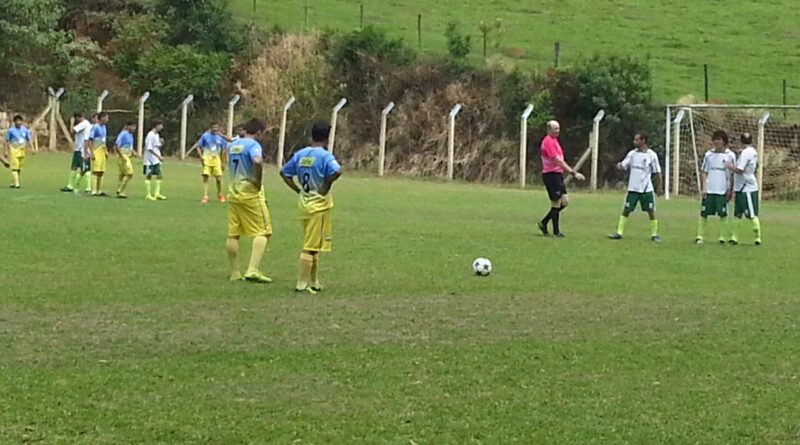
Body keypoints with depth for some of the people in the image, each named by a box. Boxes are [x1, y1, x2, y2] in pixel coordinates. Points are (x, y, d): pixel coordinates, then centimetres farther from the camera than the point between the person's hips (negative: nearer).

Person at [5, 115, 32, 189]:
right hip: (13, 151, -4)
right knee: (14, 167, -13)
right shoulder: (11, 130, -5)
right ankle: (16, 183, -17)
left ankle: (13, 183, 21)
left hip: (22, 151, 5)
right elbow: (7, 141, -1)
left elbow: (29, 140, 11)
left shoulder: (25, 130, 5)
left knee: (19, 168, 9)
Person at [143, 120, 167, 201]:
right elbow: (149, 148, -20)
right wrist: (159, 156, -21)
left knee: (160, 176, 5)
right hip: (150, 160, -9)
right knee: (148, 176, 0)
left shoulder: (157, 135, 13)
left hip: (156, 161, 9)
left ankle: (157, 193, 10)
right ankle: (148, 195, 4)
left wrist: (161, 143, -2)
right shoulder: (151, 135, -15)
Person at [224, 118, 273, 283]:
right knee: (262, 232, -3)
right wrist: (258, 181, -18)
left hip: (233, 191, 8)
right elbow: (257, 161, -30)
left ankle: (235, 273, 13)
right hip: (250, 193, -7)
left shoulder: (232, 145, 14)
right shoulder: (253, 145, -11)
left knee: (233, 234, 9)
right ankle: (253, 270, -15)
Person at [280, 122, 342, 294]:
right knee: (311, 246, -4)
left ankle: (314, 282, 24)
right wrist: (326, 185, -14)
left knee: (312, 245, 17)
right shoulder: (325, 156, -14)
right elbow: (337, 171, -31)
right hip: (319, 205, -7)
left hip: (304, 203, 7)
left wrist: (299, 190, 11)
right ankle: (302, 284, -4)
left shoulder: (300, 154, 6)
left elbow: (284, 172, 13)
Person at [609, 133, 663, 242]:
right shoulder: (632, 153, 5)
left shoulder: (651, 155, -4)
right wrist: (619, 166, -20)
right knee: (626, 210, 1)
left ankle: (654, 234, 10)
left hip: (647, 189, -2)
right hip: (633, 188, 2)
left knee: (651, 211, 0)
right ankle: (619, 233, 5)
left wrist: (660, 187, -3)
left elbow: (658, 172, 0)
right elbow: (624, 166, 3)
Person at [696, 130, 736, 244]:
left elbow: (733, 174, 2)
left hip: (723, 191, -2)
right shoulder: (709, 154, 5)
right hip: (709, 190, 2)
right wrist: (703, 187, -1)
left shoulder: (730, 155, -1)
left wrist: (730, 190, -2)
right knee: (704, 213, 1)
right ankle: (700, 236, 6)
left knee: (723, 215, 2)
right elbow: (704, 172, 8)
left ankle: (722, 237, 9)